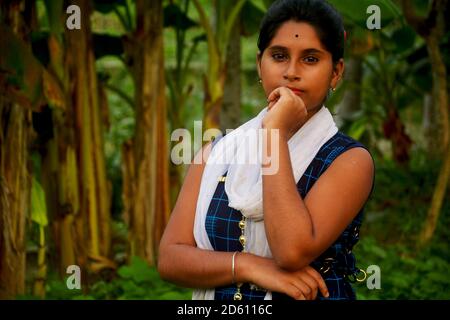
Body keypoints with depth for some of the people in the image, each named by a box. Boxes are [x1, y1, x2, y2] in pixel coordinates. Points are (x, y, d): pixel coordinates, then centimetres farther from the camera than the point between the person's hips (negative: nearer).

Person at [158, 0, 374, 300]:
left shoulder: (351, 160, -13)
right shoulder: (216, 153, -2)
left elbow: (294, 252, -27)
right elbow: (170, 257, -7)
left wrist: (275, 134, -23)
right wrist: (248, 266, -22)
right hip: (218, 294, 3)